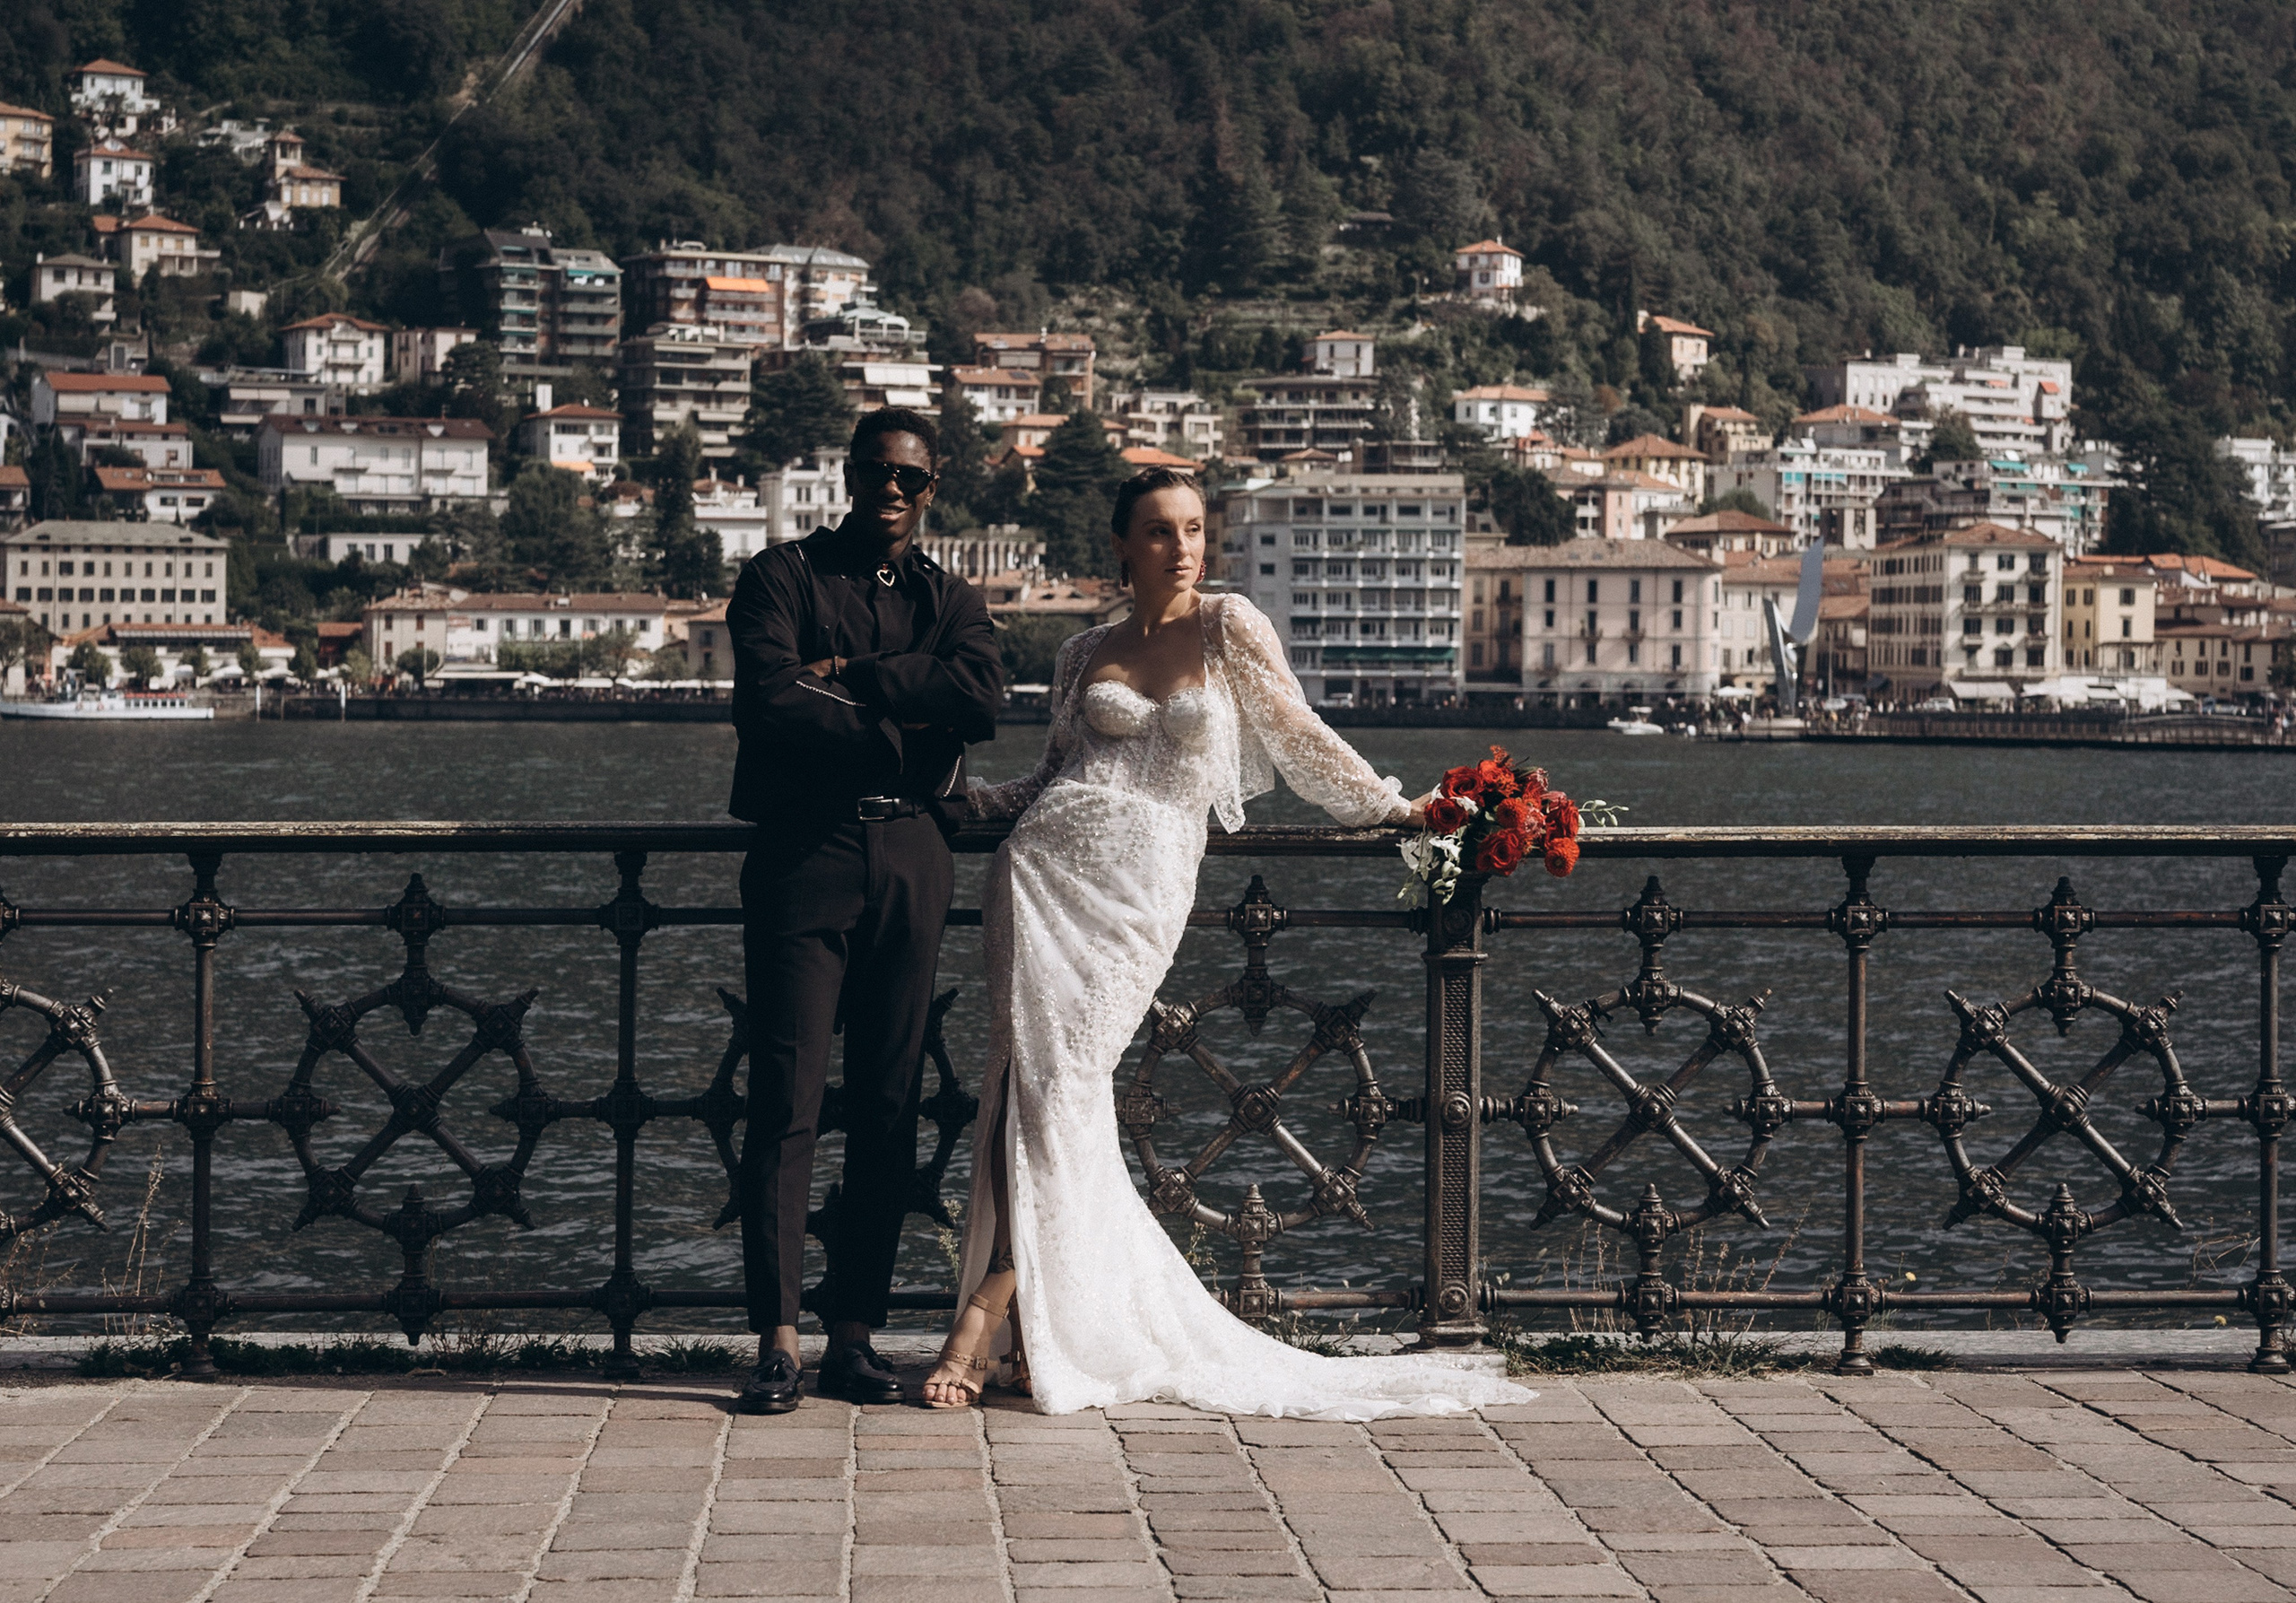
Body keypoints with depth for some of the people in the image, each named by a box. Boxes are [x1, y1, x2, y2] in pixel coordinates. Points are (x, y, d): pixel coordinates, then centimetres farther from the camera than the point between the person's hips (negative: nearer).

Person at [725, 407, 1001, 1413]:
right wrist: (904, 740, -6)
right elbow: (768, 706, -10)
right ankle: (776, 1342, -8)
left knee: (889, 1105, 3)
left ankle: (853, 1336, 8)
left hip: (910, 861, 4)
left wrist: (849, 675, -9)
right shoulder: (781, 578, 7)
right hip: (803, 851, -4)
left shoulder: (950, 602, 17)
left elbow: (977, 698, -5)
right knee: (786, 1102, -8)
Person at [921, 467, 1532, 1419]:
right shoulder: (1085, 656, 18)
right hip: (1049, 864, 2)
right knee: (1032, 1073, -11)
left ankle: (985, 1317, -6)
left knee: (1059, 1083, -11)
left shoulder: (1230, 629, 10)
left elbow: (1297, 735, 14)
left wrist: (1390, 806, 12)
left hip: (1143, 889, -2)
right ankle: (1033, 1320, -4)